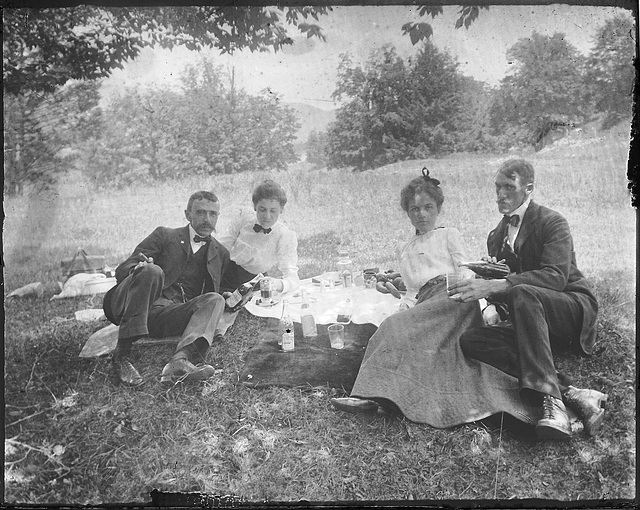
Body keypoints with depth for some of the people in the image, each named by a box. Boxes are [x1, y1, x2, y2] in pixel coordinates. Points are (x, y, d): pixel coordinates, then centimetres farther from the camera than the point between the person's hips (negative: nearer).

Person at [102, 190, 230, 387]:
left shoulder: (220, 253, 22)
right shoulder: (164, 235, 13)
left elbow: (212, 293, 24)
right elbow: (122, 270, 3)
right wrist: (139, 268, -19)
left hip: (170, 316, 2)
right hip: (132, 310, -2)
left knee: (215, 300, -24)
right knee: (152, 271, -30)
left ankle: (180, 361, -49)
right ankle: (121, 355, -30)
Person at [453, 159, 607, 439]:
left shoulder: (552, 222, -6)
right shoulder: (496, 236, 15)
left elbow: (556, 276, -22)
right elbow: (498, 286, 17)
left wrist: (495, 286, -32)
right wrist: (485, 279, -7)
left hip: (574, 308, -6)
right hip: (535, 321, 6)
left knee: (522, 293, -38)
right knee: (470, 340, -22)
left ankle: (551, 398, -43)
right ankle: (570, 394, -33)